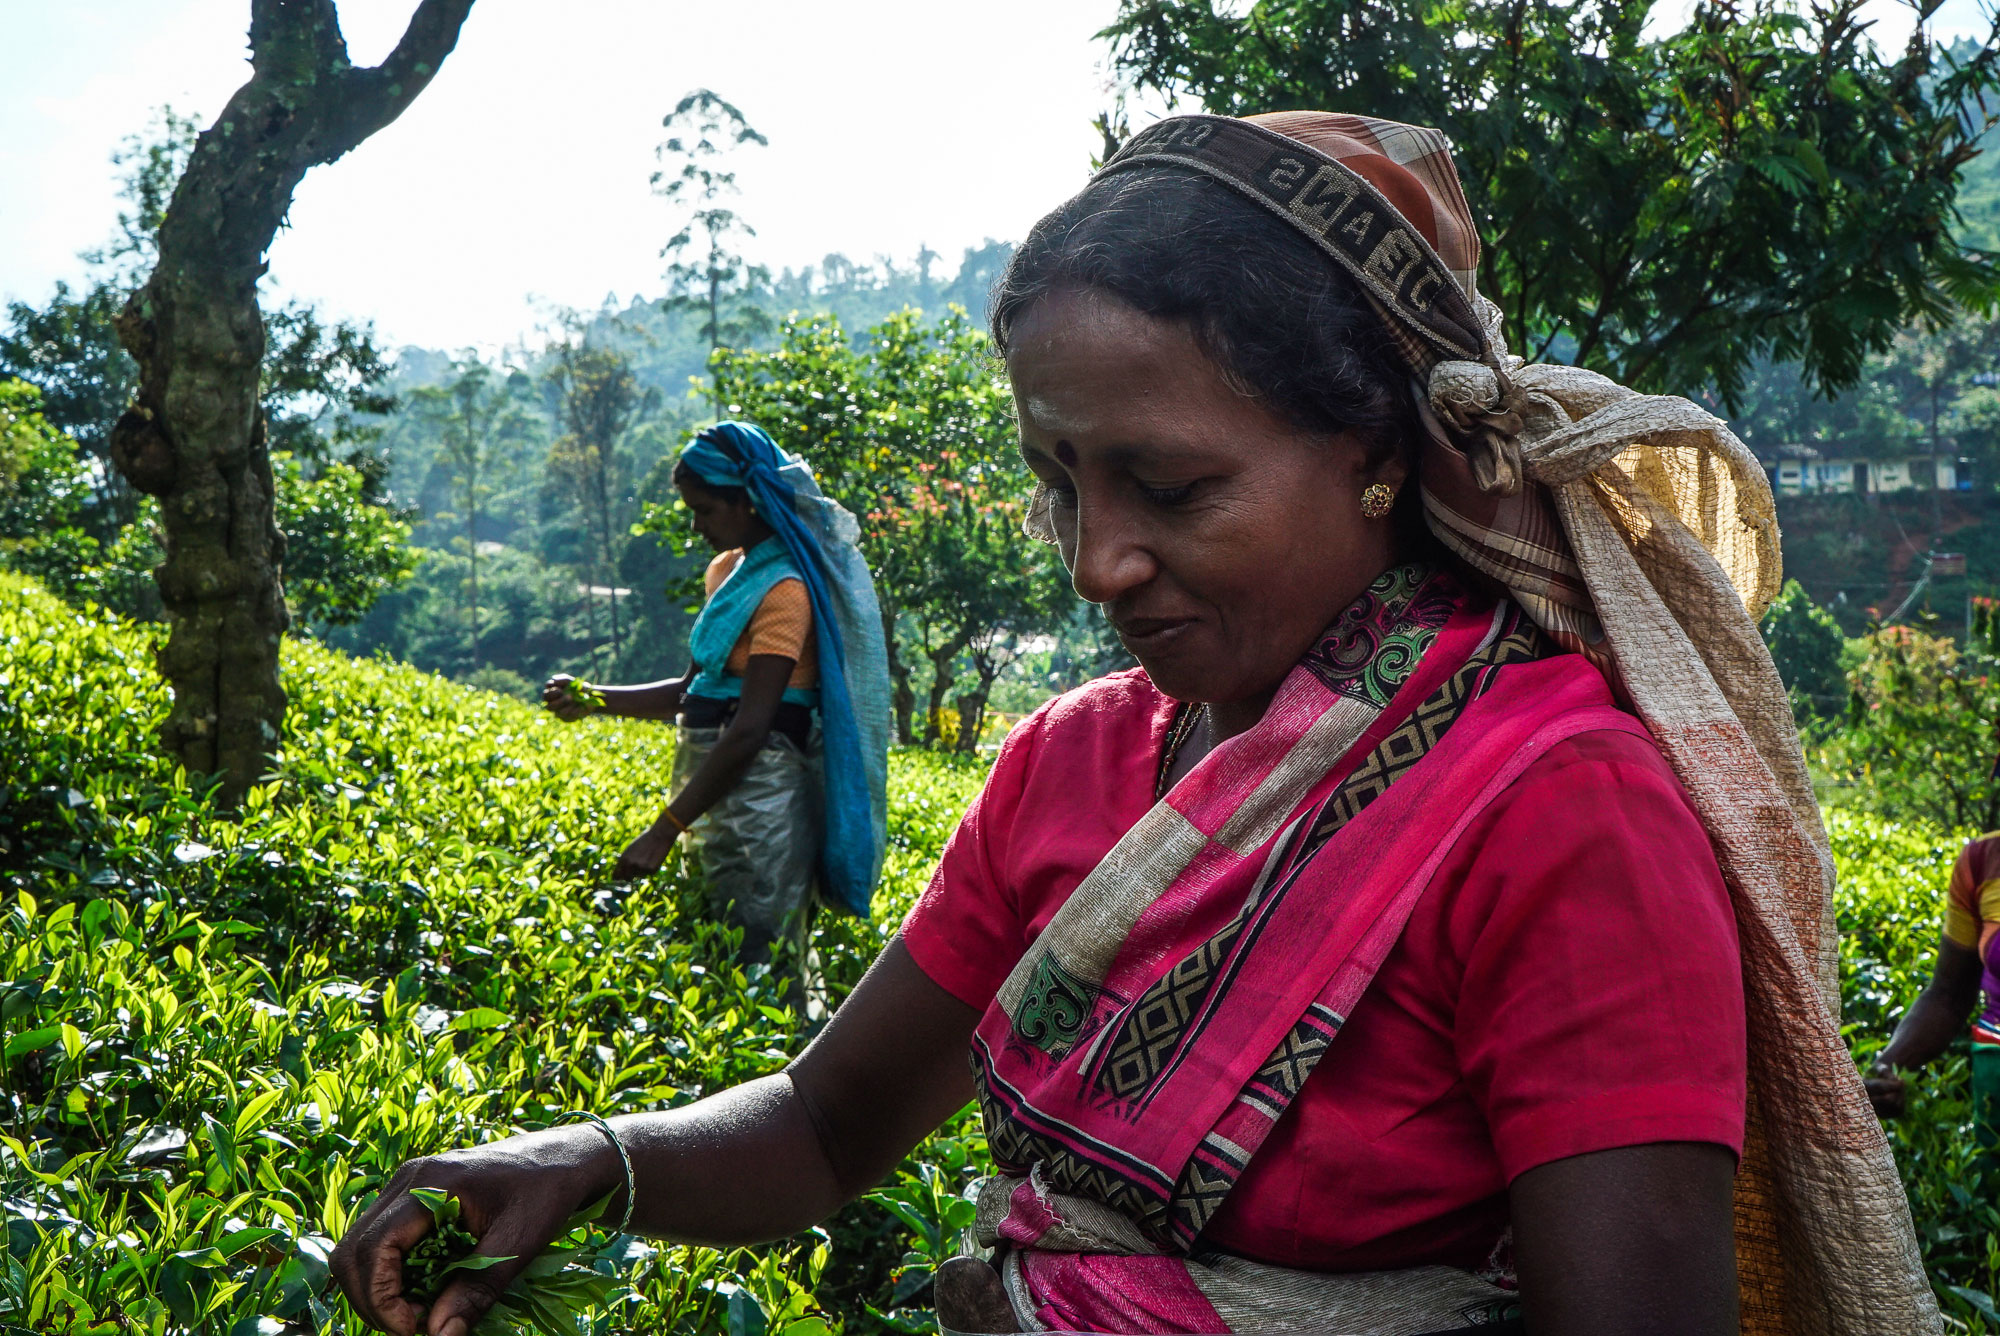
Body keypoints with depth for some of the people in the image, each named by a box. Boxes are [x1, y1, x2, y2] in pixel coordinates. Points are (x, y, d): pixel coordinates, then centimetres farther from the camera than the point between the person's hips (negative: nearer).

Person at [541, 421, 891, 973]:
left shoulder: (784, 589, -15)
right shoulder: (729, 569, 13)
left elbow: (749, 729, -21)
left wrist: (666, 830, -22)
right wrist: (595, 699, 5)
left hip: (759, 793, -9)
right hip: (717, 785, 9)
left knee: (750, 964, -4)